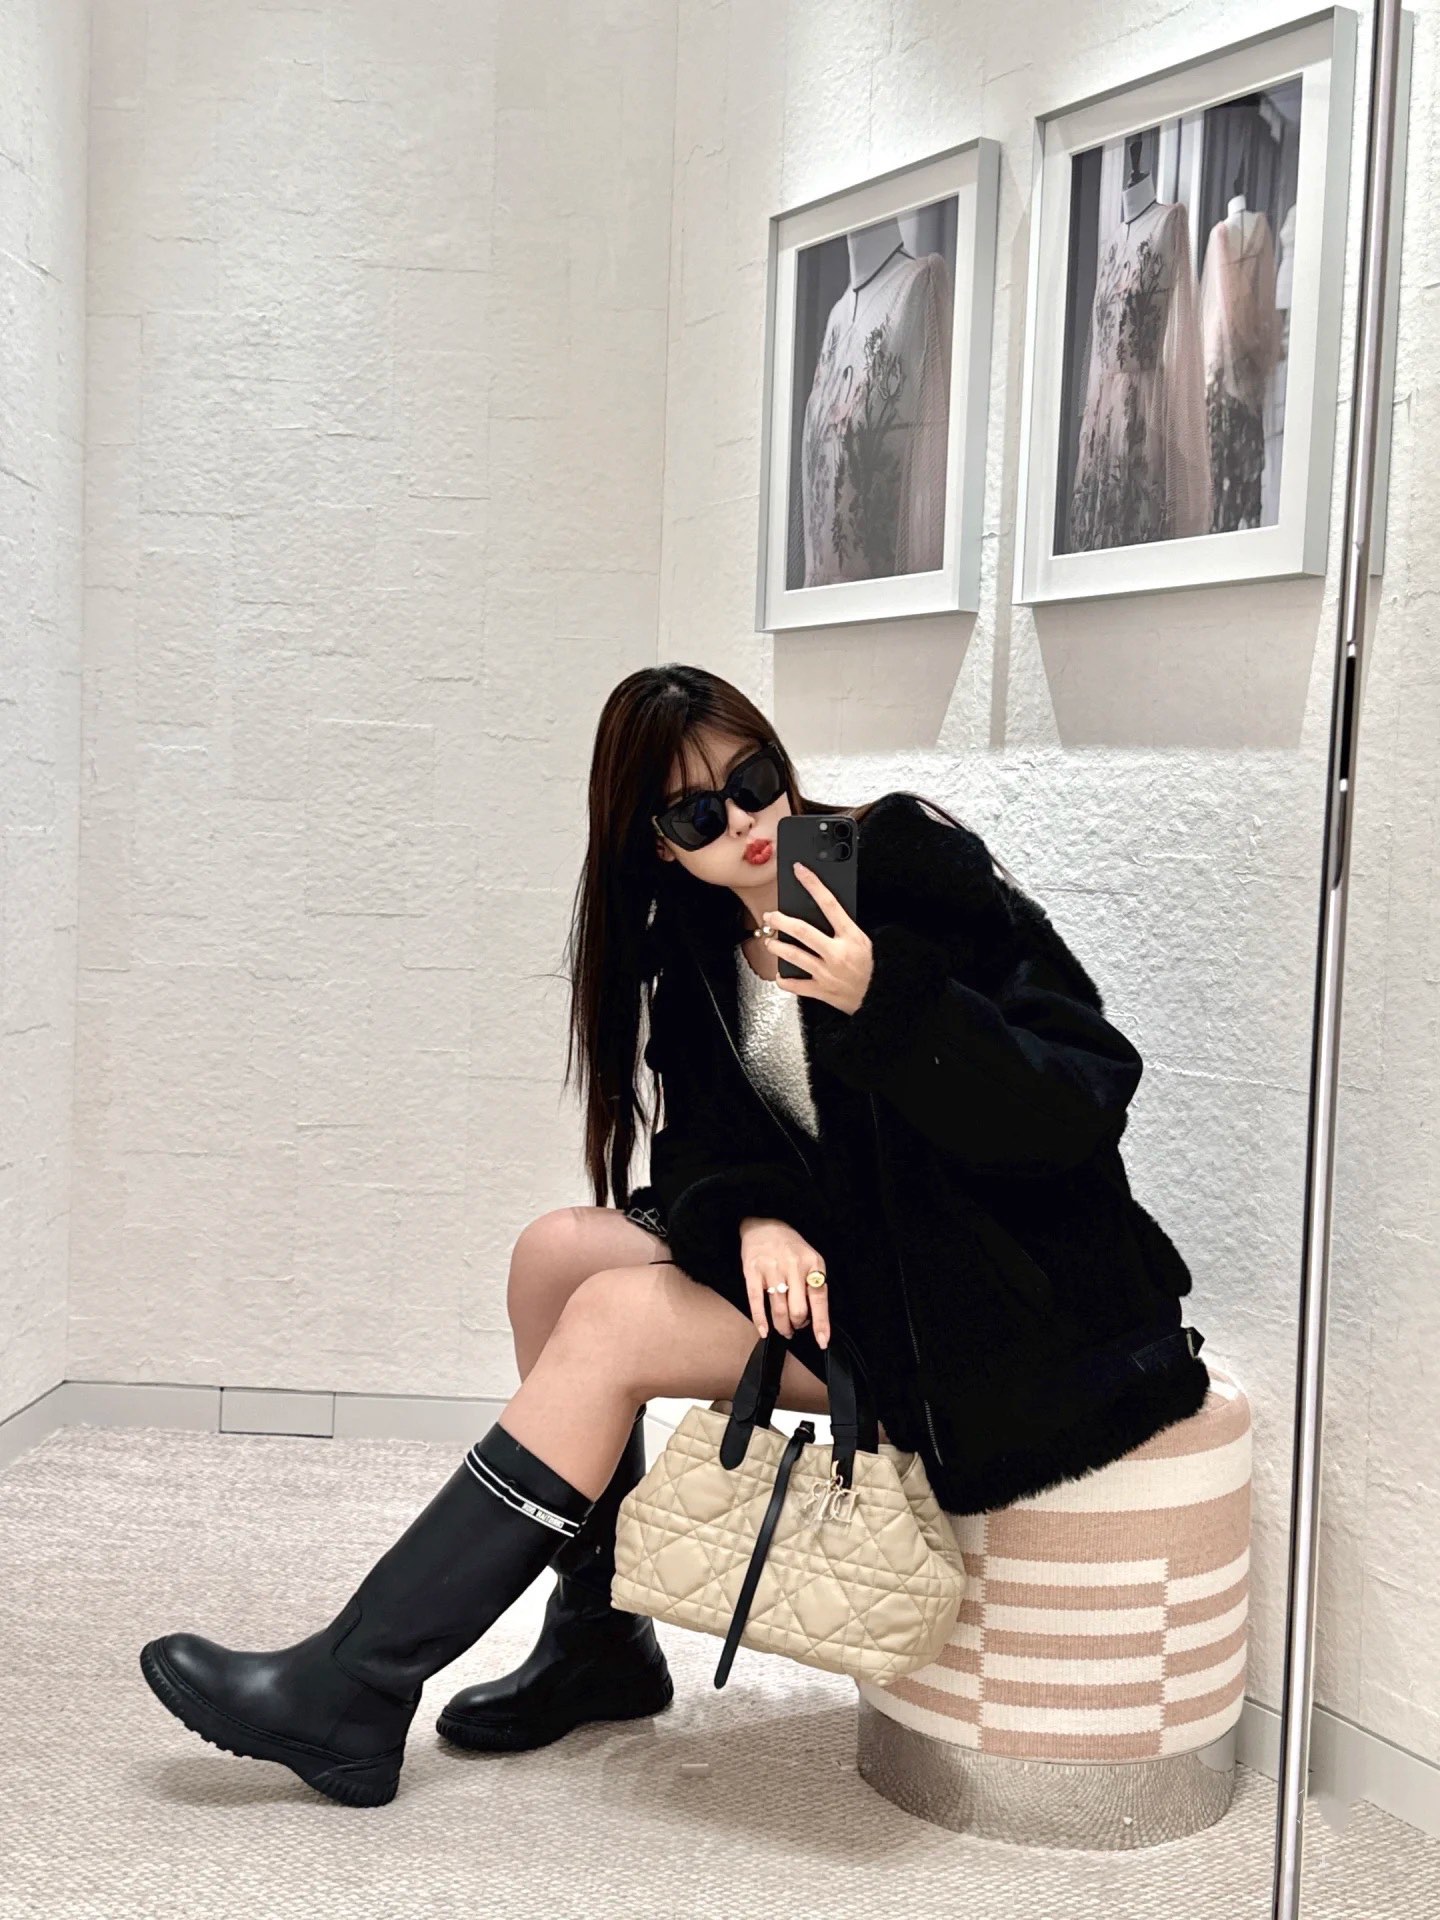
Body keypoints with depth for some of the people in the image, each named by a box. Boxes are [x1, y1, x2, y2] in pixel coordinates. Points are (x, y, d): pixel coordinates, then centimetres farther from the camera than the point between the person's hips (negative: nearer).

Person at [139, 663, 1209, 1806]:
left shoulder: (917, 866, -14)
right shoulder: (700, 942, 7)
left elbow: (1083, 1104, -19)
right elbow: (705, 1143, 3)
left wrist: (884, 1002, -32)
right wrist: (754, 1216, -20)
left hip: (996, 1301, -8)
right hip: (833, 1247, 8)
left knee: (614, 1319, -17)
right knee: (559, 1250, -1)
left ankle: (351, 1697, -11)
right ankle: (601, 1639, 10)